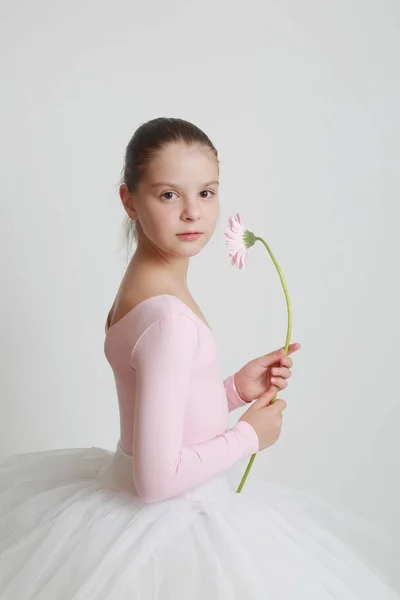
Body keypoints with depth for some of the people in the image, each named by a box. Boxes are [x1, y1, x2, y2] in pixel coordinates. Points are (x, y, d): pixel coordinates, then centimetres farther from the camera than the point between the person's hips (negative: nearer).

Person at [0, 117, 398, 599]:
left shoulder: (139, 288, 0)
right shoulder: (170, 317, -28)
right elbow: (157, 479, -27)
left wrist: (235, 390, 0)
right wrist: (249, 435, -14)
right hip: (170, 527, -8)